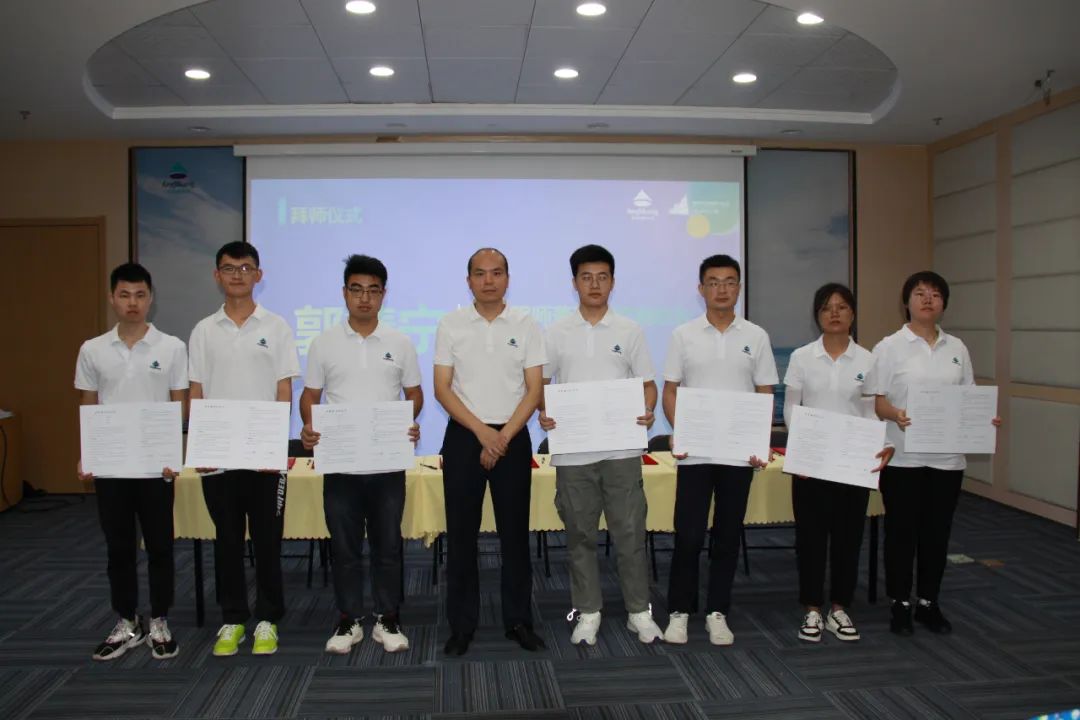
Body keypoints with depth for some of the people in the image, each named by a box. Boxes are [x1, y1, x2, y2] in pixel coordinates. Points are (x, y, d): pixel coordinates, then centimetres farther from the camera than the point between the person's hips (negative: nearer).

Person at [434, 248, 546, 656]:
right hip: (463, 437, 0)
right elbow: (442, 388, -2)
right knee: (461, 534, 3)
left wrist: (504, 436, -11)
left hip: (513, 438, 0)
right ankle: (461, 625, 14)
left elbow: (534, 389, -1)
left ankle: (518, 621, 18)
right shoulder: (451, 325, 2)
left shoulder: (526, 326, 2)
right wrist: (482, 432, -12)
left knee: (515, 532, 6)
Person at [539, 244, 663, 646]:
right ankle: (588, 613, 22)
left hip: (621, 449, 0)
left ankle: (639, 611, 18)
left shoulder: (630, 331, 4)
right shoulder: (556, 333, 4)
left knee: (630, 533, 4)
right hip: (572, 451, 1)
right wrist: (543, 413, -13)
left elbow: (648, 384, 6)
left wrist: (648, 411, -14)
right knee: (580, 535, 9)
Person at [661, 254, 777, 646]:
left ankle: (717, 613, 19)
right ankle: (679, 612, 14)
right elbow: (670, 391, 3)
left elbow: (765, 396, 6)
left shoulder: (756, 337, 5)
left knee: (727, 537, 8)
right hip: (694, 452, -1)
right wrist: (678, 431, -13)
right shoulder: (683, 335, 2)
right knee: (688, 536, 0)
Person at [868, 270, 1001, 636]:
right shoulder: (889, 347, -3)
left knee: (937, 531, 10)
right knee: (902, 531, 4)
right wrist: (896, 415, -27)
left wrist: (985, 418, -8)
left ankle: (928, 603, 24)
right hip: (903, 457, -4)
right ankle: (900, 604, 16)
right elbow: (876, 400, -7)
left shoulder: (956, 348, 10)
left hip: (947, 457, 4)